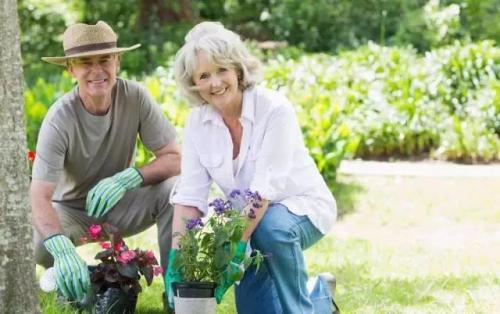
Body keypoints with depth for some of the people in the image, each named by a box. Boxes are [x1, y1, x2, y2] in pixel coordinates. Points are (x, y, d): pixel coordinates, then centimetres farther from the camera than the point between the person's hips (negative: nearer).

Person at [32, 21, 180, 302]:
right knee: (34, 245, -33)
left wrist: (128, 178, -36)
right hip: (71, 209, -2)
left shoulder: (135, 97, -18)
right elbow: (40, 196, -32)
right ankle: (72, 280, 2)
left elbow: (174, 160, -16)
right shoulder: (59, 119, -26)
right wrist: (62, 250, -52)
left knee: (176, 190, -26)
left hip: (120, 204, 2)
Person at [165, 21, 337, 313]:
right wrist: (177, 257, -23)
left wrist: (236, 247, -38)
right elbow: (190, 195, -12)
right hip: (249, 218, 5)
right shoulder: (198, 122, -9)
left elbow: (265, 188, -30)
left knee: (273, 227, -38)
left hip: (302, 205, -5)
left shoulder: (275, 109, -25)